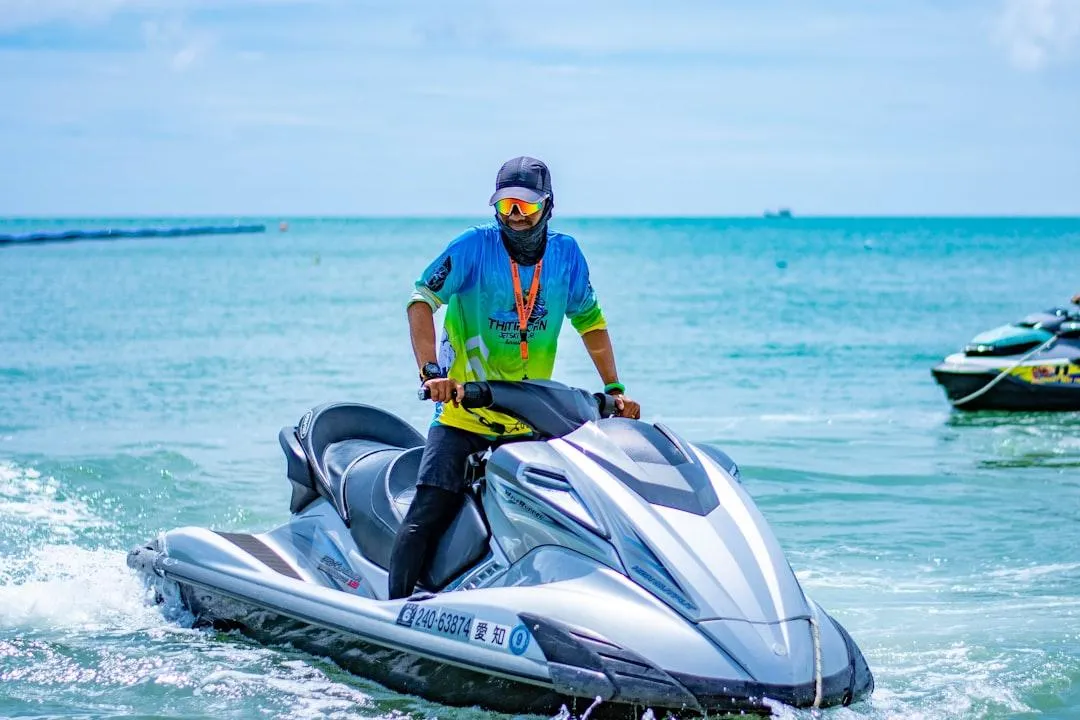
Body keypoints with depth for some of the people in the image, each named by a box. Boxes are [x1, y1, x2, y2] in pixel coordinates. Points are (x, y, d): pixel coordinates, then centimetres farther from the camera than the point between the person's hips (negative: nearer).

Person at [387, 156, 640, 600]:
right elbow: (422, 299, -13)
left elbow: (589, 319, 14)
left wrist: (614, 388, 7)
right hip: (463, 414, -3)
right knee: (429, 513, -14)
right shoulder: (475, 245, -6)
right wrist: (432, 371, -27)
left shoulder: (565, 253, 4)